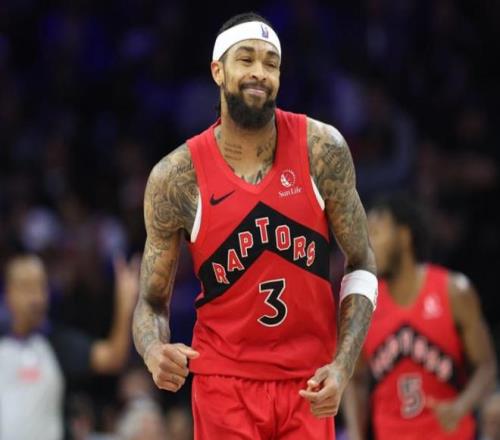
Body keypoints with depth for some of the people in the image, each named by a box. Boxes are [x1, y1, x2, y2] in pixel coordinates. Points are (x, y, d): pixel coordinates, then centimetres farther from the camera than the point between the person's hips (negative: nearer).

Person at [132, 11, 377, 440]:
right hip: (225, 383, -1)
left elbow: (361, 265, 3)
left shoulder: (320, 149, -4)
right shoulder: (177, 177, -7)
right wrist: (155, 351, -23)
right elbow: (153, 302, 0)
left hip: (308, 383, 1)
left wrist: (342, 366, -9)